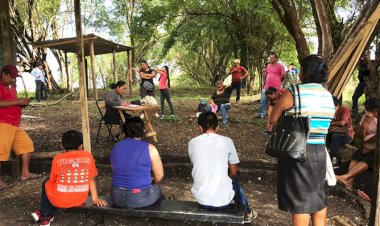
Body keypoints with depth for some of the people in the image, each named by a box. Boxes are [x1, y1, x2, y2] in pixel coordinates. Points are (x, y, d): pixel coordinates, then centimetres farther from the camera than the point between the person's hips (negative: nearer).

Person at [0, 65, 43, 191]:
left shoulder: (11, 88, 22)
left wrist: (22, 104, 10)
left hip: (15, 126, 10)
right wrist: (18, 101, -19)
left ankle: (25, 173, 13)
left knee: (27, 144, 8)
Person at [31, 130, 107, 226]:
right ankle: (48, 214, 36)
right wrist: (95, 198, 9)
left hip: (60, 199, -2)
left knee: (46, 183, 29)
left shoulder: (57, 159, -4)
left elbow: (52, 180, 7)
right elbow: (91, 179, 3)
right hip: (80, 200, 2)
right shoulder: (88, 156, -1)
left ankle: (45, 216, 34)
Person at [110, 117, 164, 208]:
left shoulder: (116, 147, 1)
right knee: (156, 189, 27)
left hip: (116, 198, 4)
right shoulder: (149, 149, -10)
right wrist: (151, 183, 16)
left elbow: (115, 173, 11)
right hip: (140, 199, -4)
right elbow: (159, 175, -5)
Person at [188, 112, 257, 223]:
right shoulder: (227, 141, -4)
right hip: (222, 200, -1)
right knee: (234, 180, 29)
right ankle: (246, 213, 47)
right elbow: (233, 173, 6)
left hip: (200, 199, 2)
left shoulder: (192, 143, -1)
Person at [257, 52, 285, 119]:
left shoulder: (280, 66, -6)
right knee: (263, 101, 4)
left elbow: (283, 76, -3)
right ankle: (261, 114, 11)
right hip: (267, 87, 5)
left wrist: (277, 81, 7)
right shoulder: (268, 65, 12)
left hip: (276, 88, -5)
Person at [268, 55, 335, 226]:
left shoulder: (293, 93, -13)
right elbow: (321, 122, 8)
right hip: (319, 151, 6)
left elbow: (273, 121, -7)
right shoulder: (329, 96, 7)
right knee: (318, 195, 20)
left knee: (300, 198, 5)